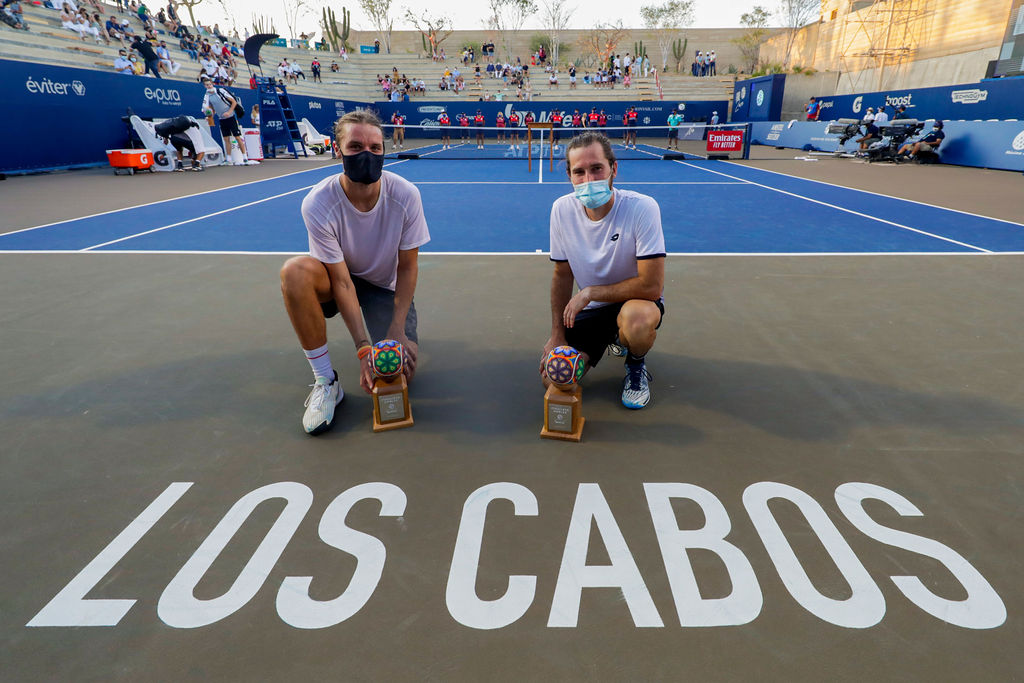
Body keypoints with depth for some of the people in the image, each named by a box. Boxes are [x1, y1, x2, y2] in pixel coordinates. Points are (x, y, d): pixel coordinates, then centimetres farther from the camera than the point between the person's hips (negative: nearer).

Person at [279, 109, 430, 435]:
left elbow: (407, 267, -13)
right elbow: (342, 280, -23)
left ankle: (384, 326, 19)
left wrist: (397, 330, -19)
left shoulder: (405, 195, -23)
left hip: (386, 286, 0)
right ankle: (325, 381, -20)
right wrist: (363, 347, -28)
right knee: (295, 271, -34)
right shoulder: (318, 203, -25)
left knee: (402, 366, -20)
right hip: (338, 280, 0)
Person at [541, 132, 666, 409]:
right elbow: (562, 275, 0)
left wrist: (589, 292, -20)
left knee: (638, 318, -41)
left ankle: (636, 364, -1)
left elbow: (651, 286, -26)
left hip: (635, 301, -4)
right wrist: (557, 333, -4)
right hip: (590, 307, 4)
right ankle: (612, 339, 21)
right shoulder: (561, 209, -11)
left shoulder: (642, 208, -25)